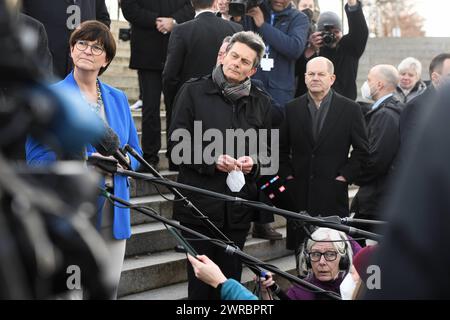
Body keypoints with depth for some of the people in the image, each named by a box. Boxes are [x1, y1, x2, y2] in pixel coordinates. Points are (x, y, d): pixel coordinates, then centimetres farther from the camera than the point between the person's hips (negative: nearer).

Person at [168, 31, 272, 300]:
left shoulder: (261, 102, 11)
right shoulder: (194, 92, 1)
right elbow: (178, 143, -2)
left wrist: (253, 162, -5)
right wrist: (213, 161, -16)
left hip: (239, 206, 3)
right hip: (200, 204, -3)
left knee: (230, 280, 6)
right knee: (200, 279, 0)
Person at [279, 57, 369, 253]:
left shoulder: (350, 109, 3)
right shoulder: (292, 109, 9)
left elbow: (362, 150, 5)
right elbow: (281, 148, 15)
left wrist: (345, 176, -3)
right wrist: (287, 174, 4)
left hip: (333, 193, -2)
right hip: (299, 191, 2)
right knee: (301, 249, 2)